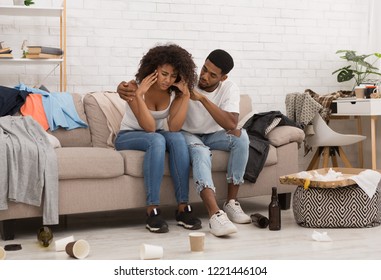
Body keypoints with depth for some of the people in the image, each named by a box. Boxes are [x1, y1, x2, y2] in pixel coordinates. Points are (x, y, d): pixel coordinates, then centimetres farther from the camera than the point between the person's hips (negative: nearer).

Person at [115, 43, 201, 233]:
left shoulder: (175, 91, -7)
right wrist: (139, 95, -35)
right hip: (128, 137, -3)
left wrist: (186, 95, -24)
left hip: (157, 136, 4)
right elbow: (149, 128, -26)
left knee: (178, 138, -31)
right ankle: (152, 211, -38)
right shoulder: (135, 87, -18)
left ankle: (183, 207, -32)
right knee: (156, 140, -37)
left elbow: (174, 128, -21)